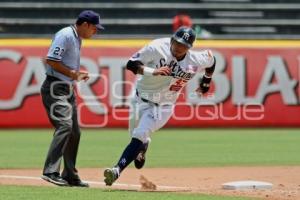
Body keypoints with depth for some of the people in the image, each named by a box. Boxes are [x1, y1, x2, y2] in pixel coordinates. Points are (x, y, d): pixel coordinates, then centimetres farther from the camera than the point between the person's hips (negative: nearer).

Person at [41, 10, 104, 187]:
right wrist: (72, 73, -17)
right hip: (55, 89, -10)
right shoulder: (65, 35, -13)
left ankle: (70, 175, 18)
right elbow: (51, 60, -22)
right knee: (65, 125, -23)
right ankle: (51, 171, -28)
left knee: (75, 132, 11)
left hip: (68, 90, 10)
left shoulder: (77, 39, 17)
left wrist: (77, 74, 8)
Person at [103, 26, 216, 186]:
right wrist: (153, 71, -38)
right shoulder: (157, 48, -22)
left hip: (162, 107, -2)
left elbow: (211, 60, 6)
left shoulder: (196, 61, -17)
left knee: (139, 135, -20)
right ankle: (143, 148, 56)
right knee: (136, 135, 20)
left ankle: (118, 170, -26)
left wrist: (205, 83, 16)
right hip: (140, 99, 2)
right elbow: (131, 64, -23)